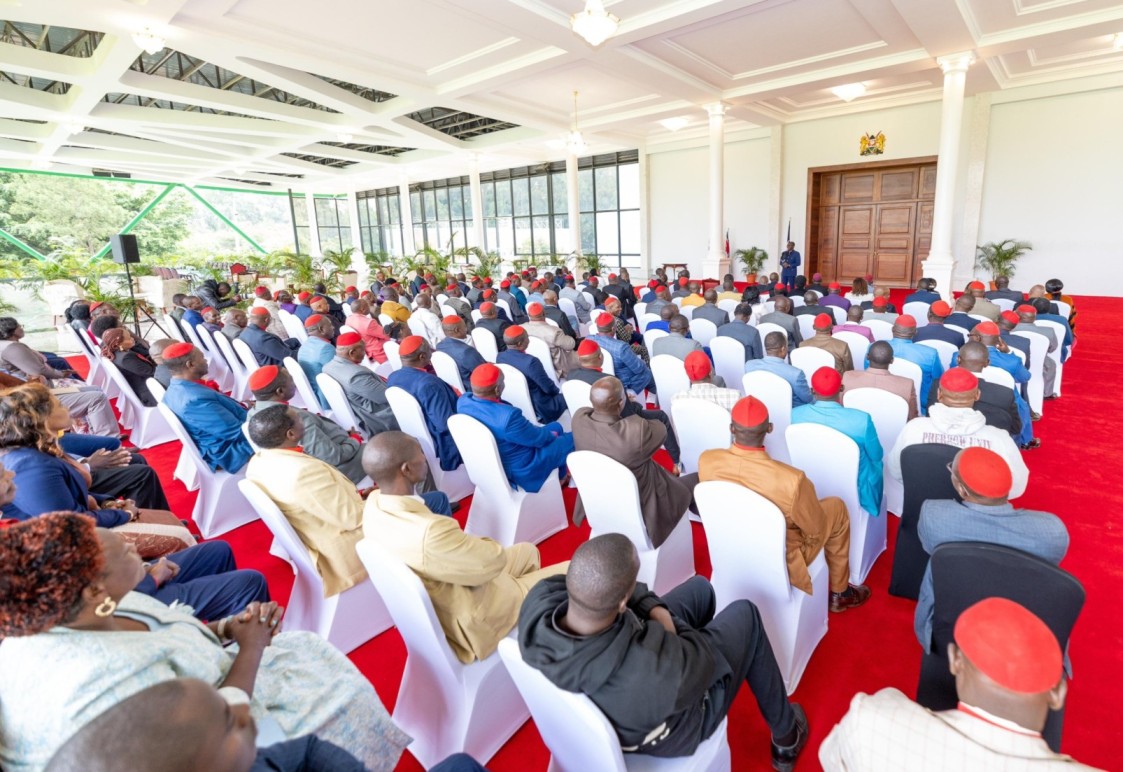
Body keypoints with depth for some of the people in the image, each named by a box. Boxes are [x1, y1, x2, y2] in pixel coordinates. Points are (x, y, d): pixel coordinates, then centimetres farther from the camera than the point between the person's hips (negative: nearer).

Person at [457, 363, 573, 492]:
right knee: (573, 438, 9)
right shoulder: (507, 416, -39)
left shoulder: (462, 401, -14)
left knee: (556, 427, 22)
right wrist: (551, 434, 0)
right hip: (520, 470, -8)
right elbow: (538, 438, -21)